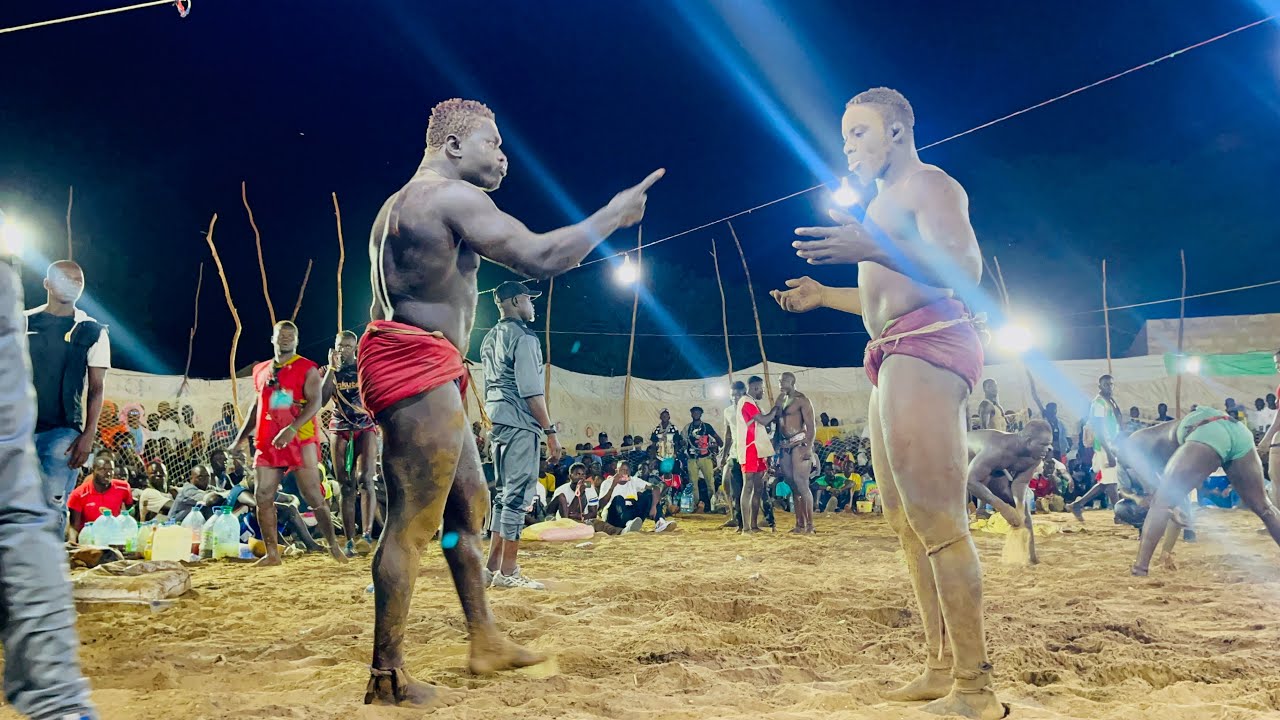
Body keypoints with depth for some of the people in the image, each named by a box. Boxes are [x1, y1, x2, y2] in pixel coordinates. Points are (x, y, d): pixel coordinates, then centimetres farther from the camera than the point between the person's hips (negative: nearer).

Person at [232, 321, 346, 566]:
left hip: (300, 440, -5)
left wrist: (292, 429, -24)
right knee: (263, 496, 0)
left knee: (314, 496, -4)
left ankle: (333, 545, 5)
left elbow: (315, 403, -12)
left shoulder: (307, 369, -1)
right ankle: (272, 553, 7)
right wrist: (242, 436, 17)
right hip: (267, 442, 5)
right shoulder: (260, 370, 16)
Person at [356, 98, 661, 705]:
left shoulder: (401, 203, 23)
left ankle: (485, 642, 23)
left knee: (468, 502, 15)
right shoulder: (451, 196, -10)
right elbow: (539, 257, -18)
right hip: (419, 366, -11)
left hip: (420, 373, 11)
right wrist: (615, 214, -8)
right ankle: (387, 677, -2)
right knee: (413, 521, -8)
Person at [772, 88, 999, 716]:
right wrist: (823, 295, 27)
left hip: (928, 349, -11)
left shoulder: (929, 185, -4)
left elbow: (964, 270, -21)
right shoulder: (885, 203, 25)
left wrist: (877, 250, -34)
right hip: (895, 358, 11)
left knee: (937, 521, -14)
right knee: (905, 521, 11)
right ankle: (940, 667, 18)